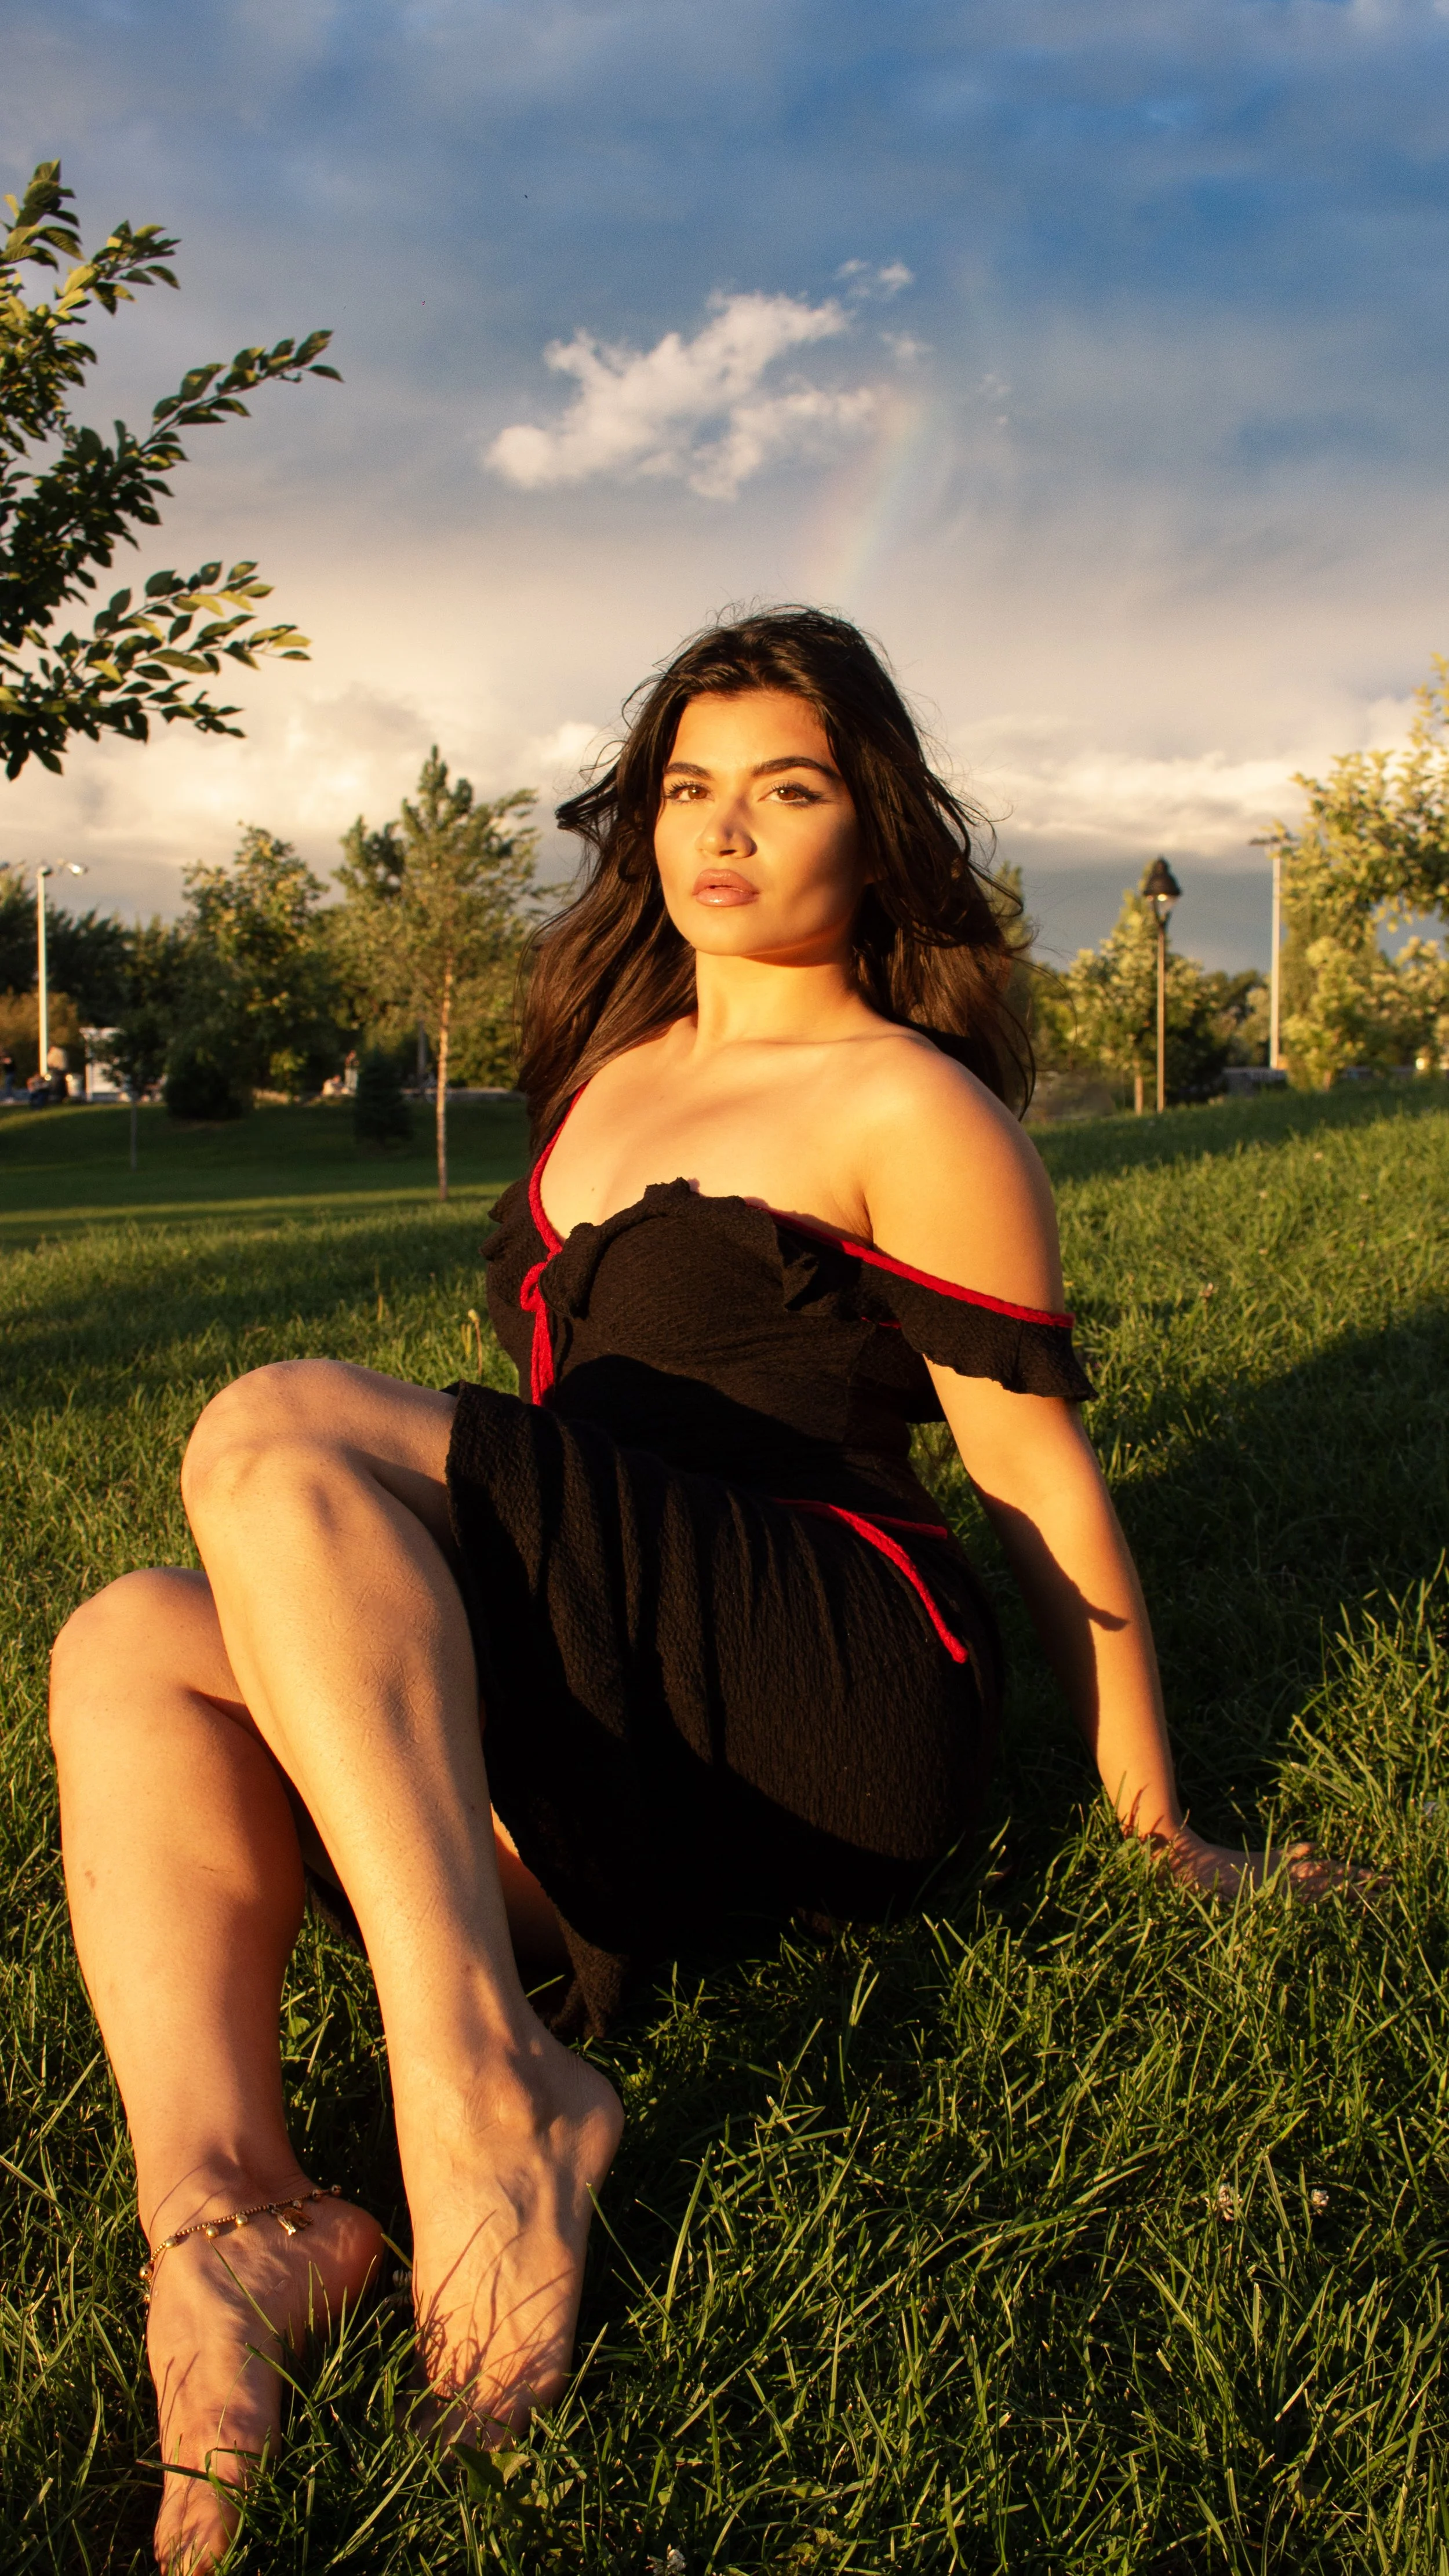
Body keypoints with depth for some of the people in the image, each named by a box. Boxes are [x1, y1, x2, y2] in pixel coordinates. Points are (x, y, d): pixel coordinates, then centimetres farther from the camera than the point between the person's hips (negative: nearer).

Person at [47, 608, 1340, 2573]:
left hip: (844, 1707, -8)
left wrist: (1159, 1839, 0)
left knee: (275, 1441, -22)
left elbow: (1039, 1470, -3)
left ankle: (493, 2094, -31)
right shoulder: (610, 1070, 21)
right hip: (638, 1779, 8)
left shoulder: (905, 1105, -2)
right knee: (130, 1651, -11)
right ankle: (225, 2216, -31)